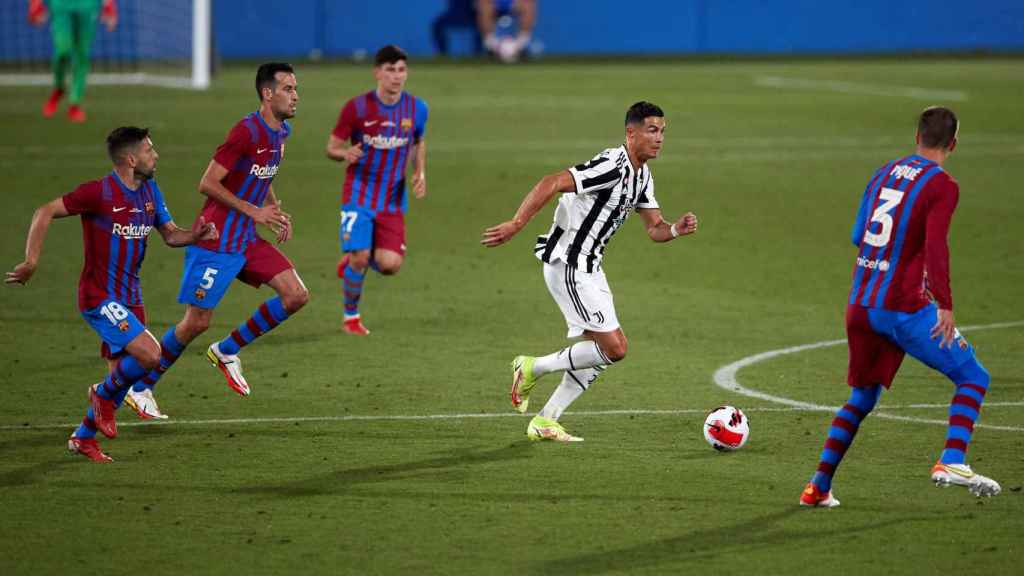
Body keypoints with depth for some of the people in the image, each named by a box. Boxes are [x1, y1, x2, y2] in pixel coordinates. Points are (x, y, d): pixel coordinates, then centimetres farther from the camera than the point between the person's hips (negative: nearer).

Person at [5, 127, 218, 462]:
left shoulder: (150, 191, 7)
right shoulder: (99, 193, -17)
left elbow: (170, 234, 14)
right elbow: (45, 213, -15)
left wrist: (194, 236, -9)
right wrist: (31, 262, -20)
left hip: (129, 298, 8)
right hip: (100, 297, -8)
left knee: (122, 370, 11)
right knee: (150, 355, -21)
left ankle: (83, 437, 29)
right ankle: (104, 395, 6)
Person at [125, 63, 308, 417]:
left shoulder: (279, 133, 7)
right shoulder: (247, 131, -20)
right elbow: (208, 184, -20)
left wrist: (276, 212, 9)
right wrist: (253, 211, -19)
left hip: (247, 240, 8)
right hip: (216, 240, -8)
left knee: (296, 295, -4)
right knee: (197, 322, -4)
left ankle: (227, 351, 11)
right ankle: (141, 389, 12)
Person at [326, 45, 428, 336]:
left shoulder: (416, 109, -1)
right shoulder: (357, 107, -11)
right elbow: (332, 146, -4)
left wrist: (420, 172, 0)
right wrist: (345, 153, -28)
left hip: (394, 200, 3)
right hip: (359, 195, -3)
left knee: (390, 264, -12)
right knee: (359, 258, -15)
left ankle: (352, 259, 24)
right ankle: (351, 317, 12)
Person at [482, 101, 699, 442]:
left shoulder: (642, 176, 11)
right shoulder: (612, 166, -21)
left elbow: (654, 228, 14)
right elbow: (551, 183, -28)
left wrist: (675, 230, -9)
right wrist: (516, 224, -34)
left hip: (588, 267, 10)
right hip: (567, 265, -10)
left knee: (603, 350, 10)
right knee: (614, 347, -13)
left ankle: (544, 422, 16)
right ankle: (533, 368, 3)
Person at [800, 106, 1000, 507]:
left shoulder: (884, 174, 12)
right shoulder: (942, 186, -8)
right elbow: (935, 246, -20)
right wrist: (945, 305, -21)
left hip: (860, 306, 6)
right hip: (904, 307, -6)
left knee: (861, 399, 19)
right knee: (973, 378, 4)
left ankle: (818, 487, 13)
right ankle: (951, 462, -14)